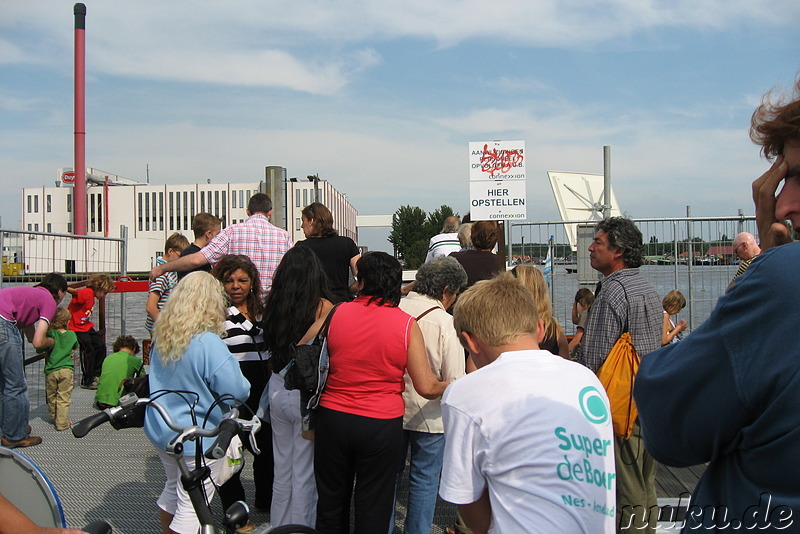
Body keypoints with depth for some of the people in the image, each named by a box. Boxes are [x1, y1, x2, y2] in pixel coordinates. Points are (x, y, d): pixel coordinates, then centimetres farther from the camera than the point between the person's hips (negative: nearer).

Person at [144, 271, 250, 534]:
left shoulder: (161, 336, -1)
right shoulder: (208, 343, -26)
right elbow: (237, 392, -23)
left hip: (159, 431, 8)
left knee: (173, 488, 27)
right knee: (192, 506, 5)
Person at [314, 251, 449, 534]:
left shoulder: (335, 313, -7)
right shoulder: (407, 324, -11)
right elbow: (427, 388, -10)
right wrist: (450, 387, 10)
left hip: (332, 418, 2)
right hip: (383, 425, -1)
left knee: (331, 503, 21)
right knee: (372, 510, 16)